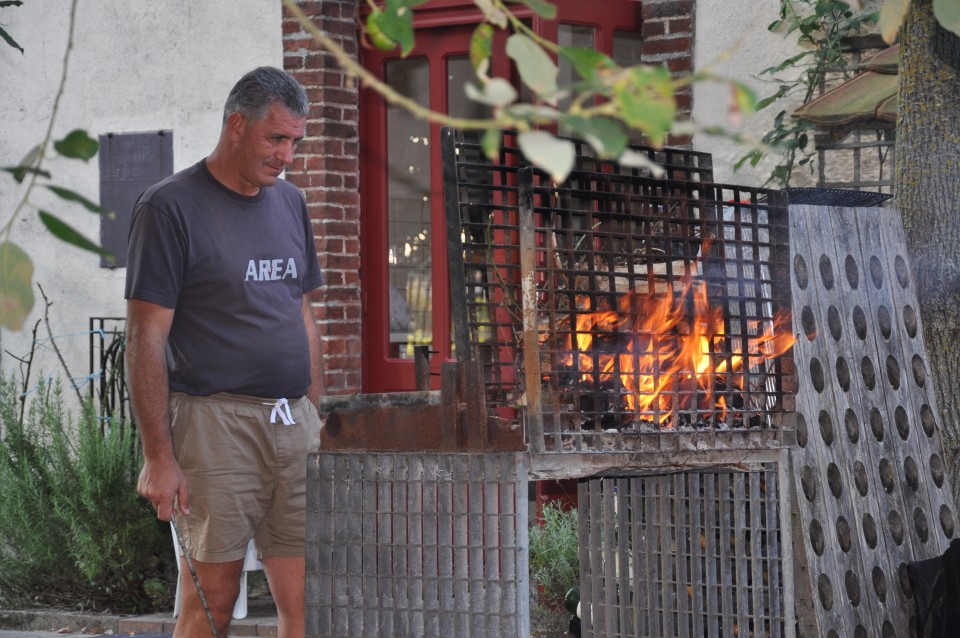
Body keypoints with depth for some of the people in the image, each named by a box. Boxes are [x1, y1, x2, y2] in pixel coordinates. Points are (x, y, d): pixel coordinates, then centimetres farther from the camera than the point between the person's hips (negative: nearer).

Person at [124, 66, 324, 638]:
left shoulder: (290, 203, 16)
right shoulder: (170, 207, -5)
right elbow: (146, 339, -8)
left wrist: (317, 418, 16)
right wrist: (159, 456, -13)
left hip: (293, 423, 6)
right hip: (213, 422, -6)